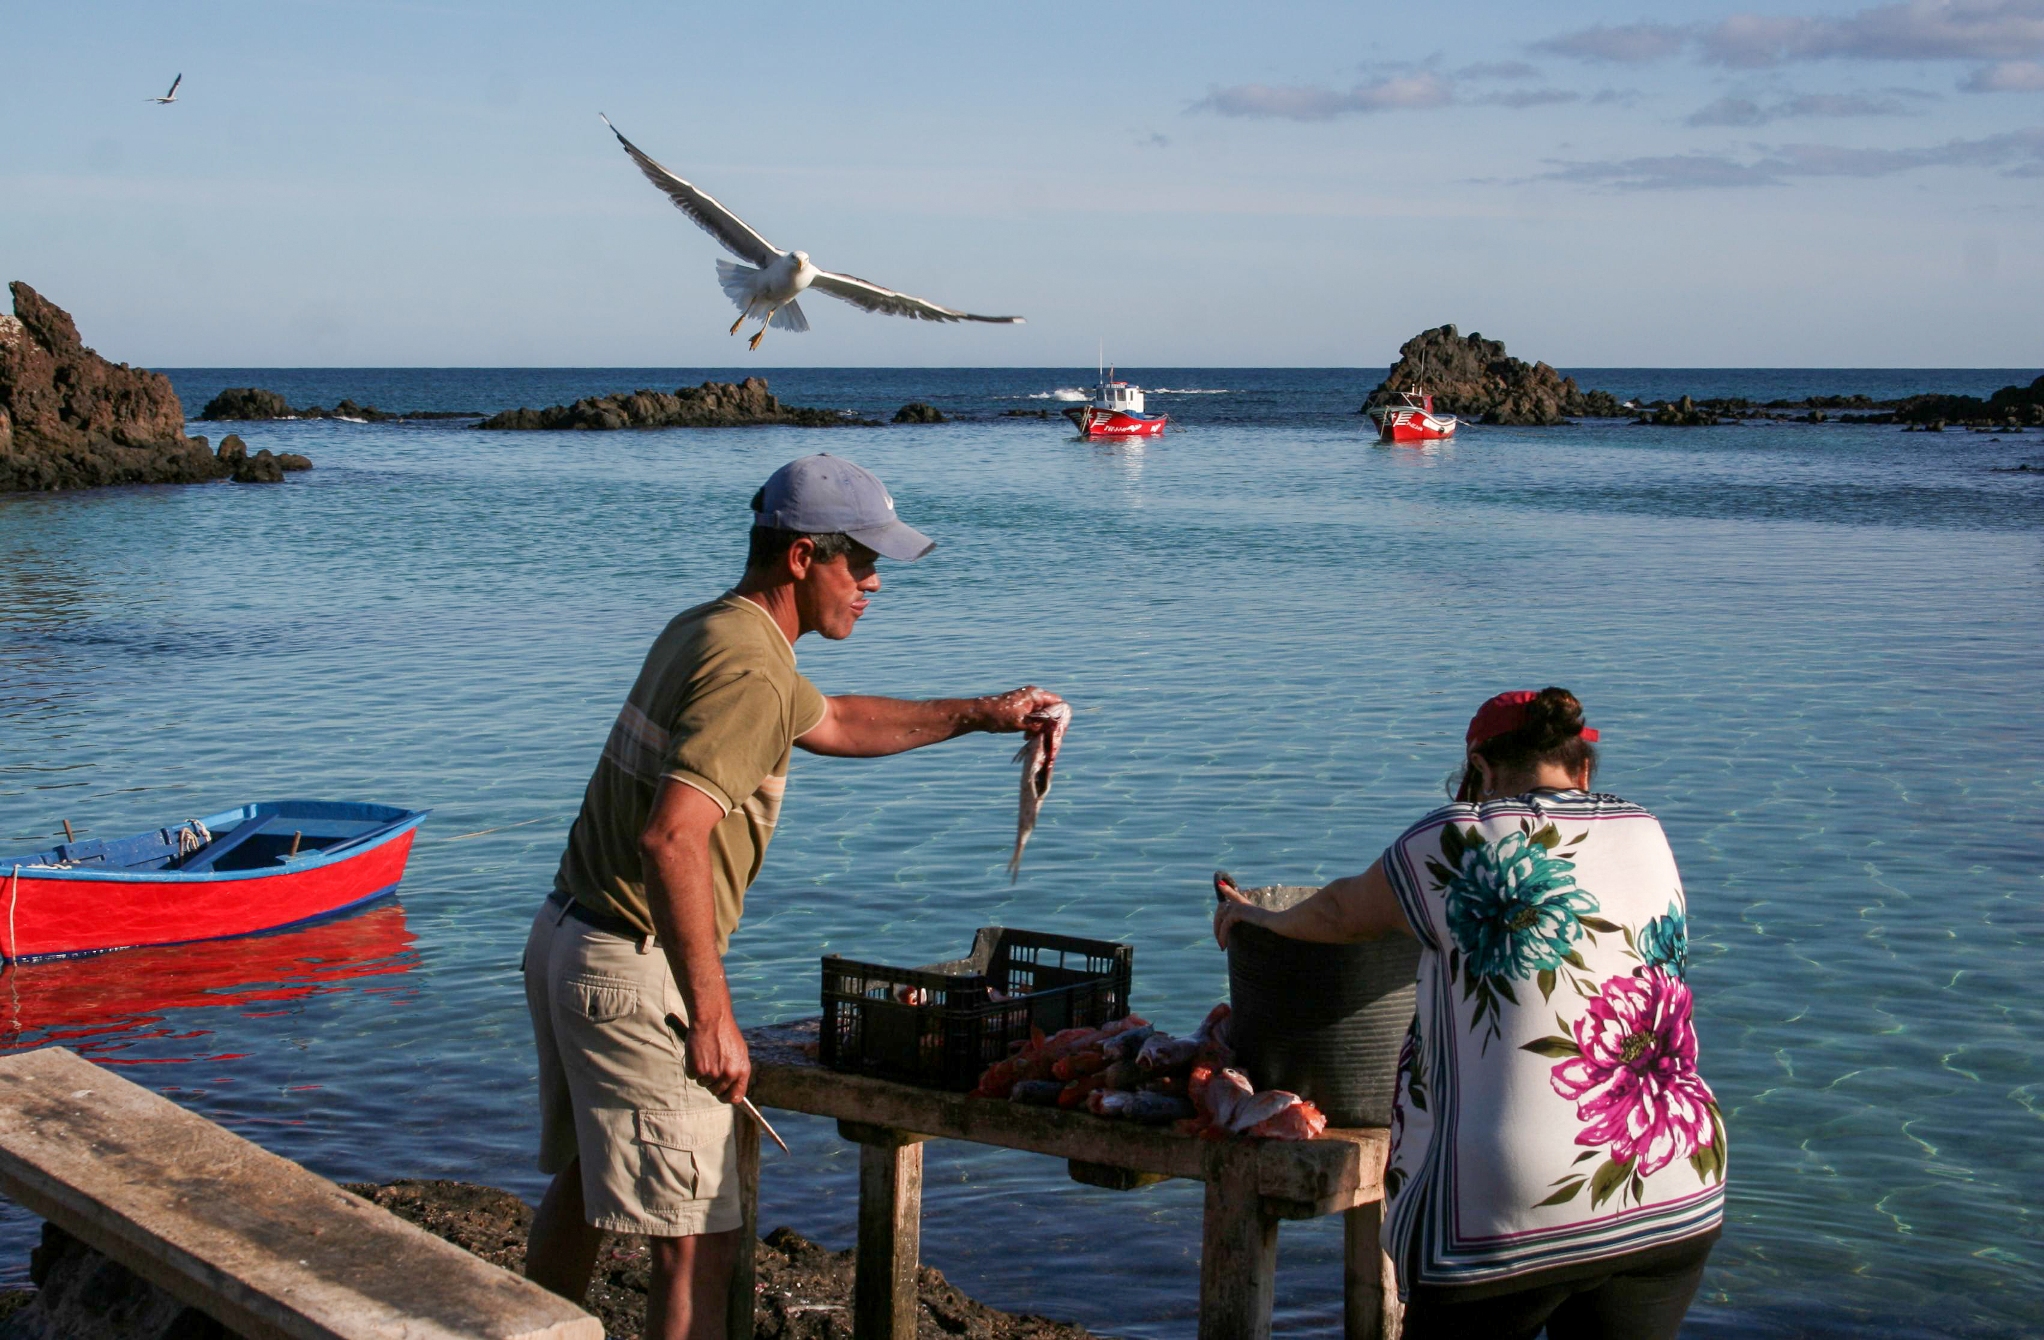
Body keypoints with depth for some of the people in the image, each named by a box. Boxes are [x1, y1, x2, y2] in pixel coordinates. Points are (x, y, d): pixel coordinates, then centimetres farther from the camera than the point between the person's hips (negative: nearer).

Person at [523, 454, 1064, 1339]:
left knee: (582, 1185, 25)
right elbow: (672, 839, -32)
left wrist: (978, 715, 31)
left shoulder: (708, 631, 11)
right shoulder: (750, 670, -21)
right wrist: (710, 1016, -29)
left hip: (566, 937, 10)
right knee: (699, 1246, -3)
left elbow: (830, 722, 29)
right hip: (633, 973, -10)